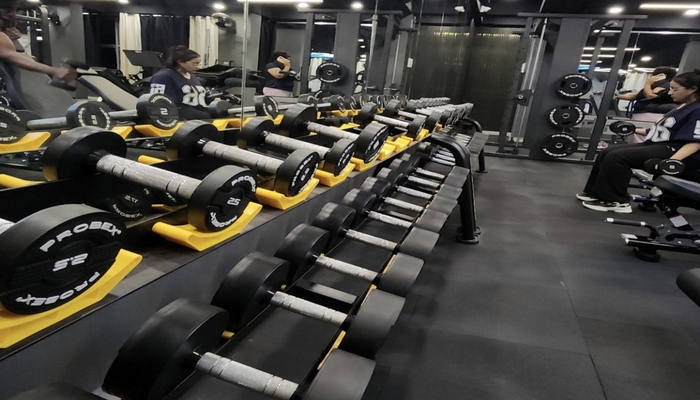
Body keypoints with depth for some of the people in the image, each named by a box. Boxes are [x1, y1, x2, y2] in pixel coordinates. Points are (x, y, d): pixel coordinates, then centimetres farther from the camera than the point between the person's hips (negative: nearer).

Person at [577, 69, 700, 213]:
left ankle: (616, 201, -17)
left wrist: (672, 161, -37)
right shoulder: (684, 107, 17)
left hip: (671, 151, -10)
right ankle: (596, 193, 2)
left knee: (616, 157, -25)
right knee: (607, 153, 1)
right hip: (657, 145, 10)